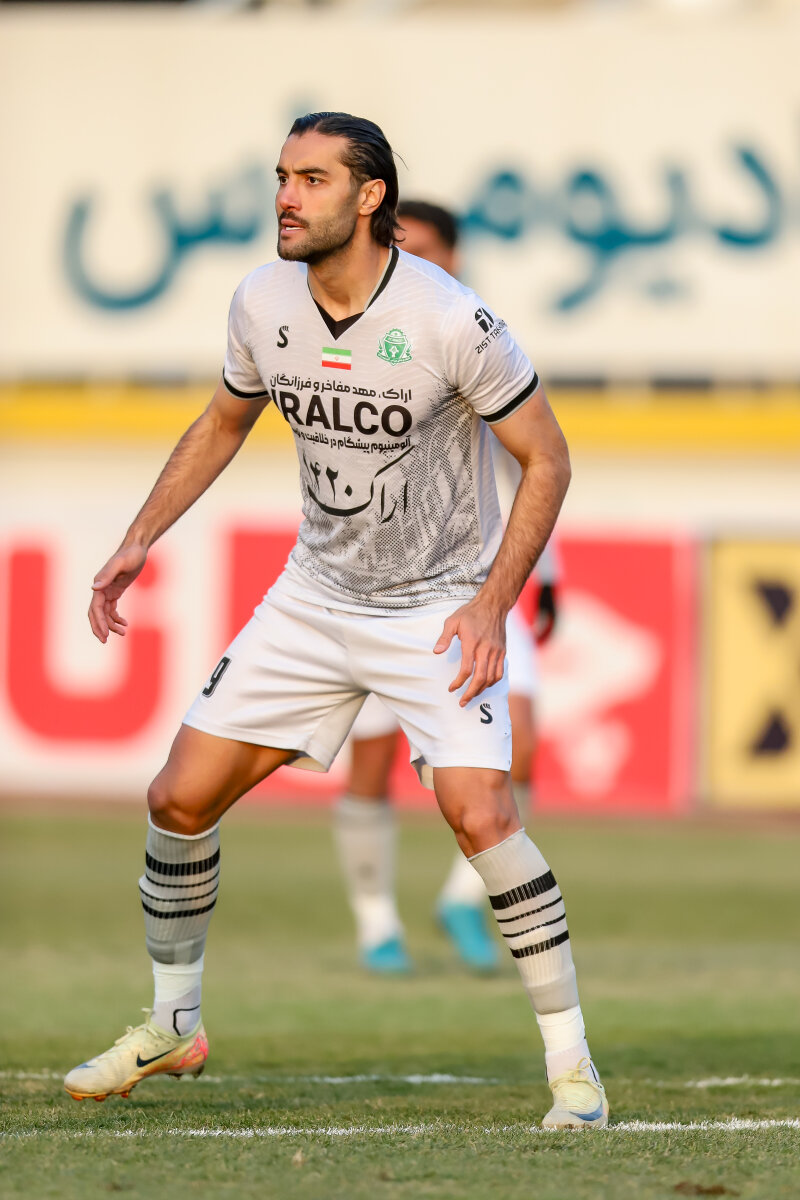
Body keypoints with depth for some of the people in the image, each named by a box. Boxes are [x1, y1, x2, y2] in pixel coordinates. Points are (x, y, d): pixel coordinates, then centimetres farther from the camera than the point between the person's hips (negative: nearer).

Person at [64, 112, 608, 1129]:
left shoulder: (450, 320, -22)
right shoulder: (262, 303, -6)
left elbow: (546, 459, -13)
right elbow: (224, 422, 14)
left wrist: (491, 605, -21)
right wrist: (139, 539, 7)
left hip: (442, 606, -5)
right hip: (315, 597, 5)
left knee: (477, 812, -25)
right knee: (180, 797, 1)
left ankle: (571, 1062, -11)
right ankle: (171, 1028, 23)